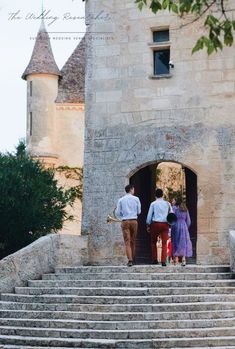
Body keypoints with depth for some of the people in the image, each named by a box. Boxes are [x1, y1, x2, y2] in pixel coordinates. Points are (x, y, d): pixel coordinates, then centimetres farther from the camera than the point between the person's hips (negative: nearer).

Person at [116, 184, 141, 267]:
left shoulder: (121, 200, 3)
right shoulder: (136, 199, 1)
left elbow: (117, 213, 2)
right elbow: (139, 211, 4)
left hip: (125, 221, 0)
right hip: (134, 221, 0)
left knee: (127, 242, -4)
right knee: (133, 241, 12)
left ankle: (130, 260, -17)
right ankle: (132, 259, 18)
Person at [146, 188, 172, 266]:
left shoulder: (153, 204, 1)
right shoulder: (167, 204, 7)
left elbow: (149, 215, 1)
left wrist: (148, 225, 9)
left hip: (155, 224, -1)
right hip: (165, 224, 1)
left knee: (153, 242, 14)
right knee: (164, 243, 2)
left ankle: (155, 259, 11)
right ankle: (163, 261, -7)